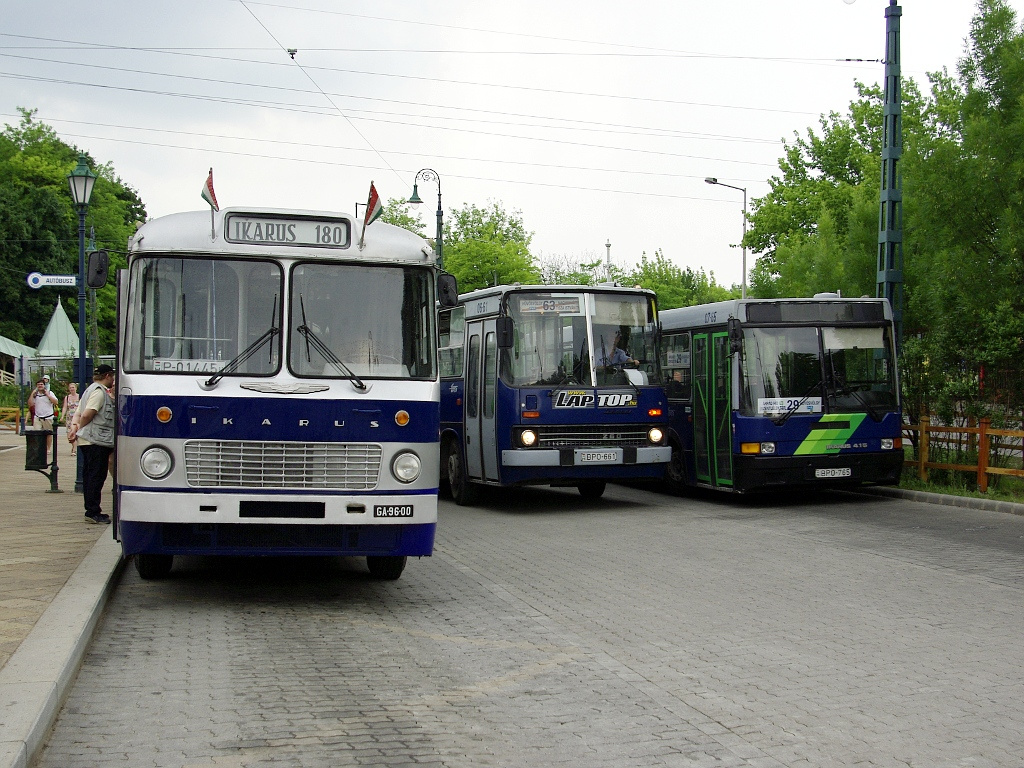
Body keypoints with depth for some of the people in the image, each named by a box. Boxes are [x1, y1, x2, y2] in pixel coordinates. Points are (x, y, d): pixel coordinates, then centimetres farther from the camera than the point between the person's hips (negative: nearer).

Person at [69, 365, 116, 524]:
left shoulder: (90, 390, 22)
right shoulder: (100, 392, -11)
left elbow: (78, 414, 17)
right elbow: (87, 415, -19)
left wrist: (74, 426, -1)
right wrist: (78, 429, -3)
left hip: (86, 440, 10)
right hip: (96, 441, -10)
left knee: (89, 475, 12)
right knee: (96, 476, -8)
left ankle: (91, 511, 17)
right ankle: (93, 512, -7)